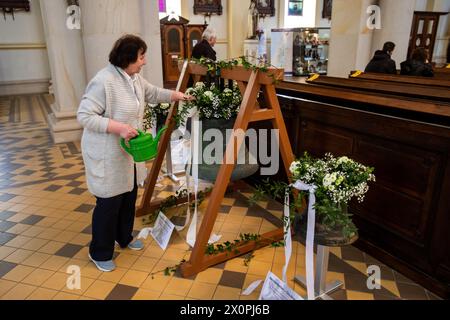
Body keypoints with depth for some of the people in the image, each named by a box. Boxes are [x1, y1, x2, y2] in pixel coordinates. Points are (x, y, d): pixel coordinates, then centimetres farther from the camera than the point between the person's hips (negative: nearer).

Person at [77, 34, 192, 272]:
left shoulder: (134, 78, 5)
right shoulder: (104, 81, -23)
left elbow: (152, 93, 24)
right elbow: (84, 116, -24)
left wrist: (176, 95, 20)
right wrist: (119, 127, -29)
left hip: (128, 151, 9)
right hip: (107, 154, -9)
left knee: (129, 197, 20)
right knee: (109, 202, 2)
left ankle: (124, 238, 42)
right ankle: (99, 253, 24)